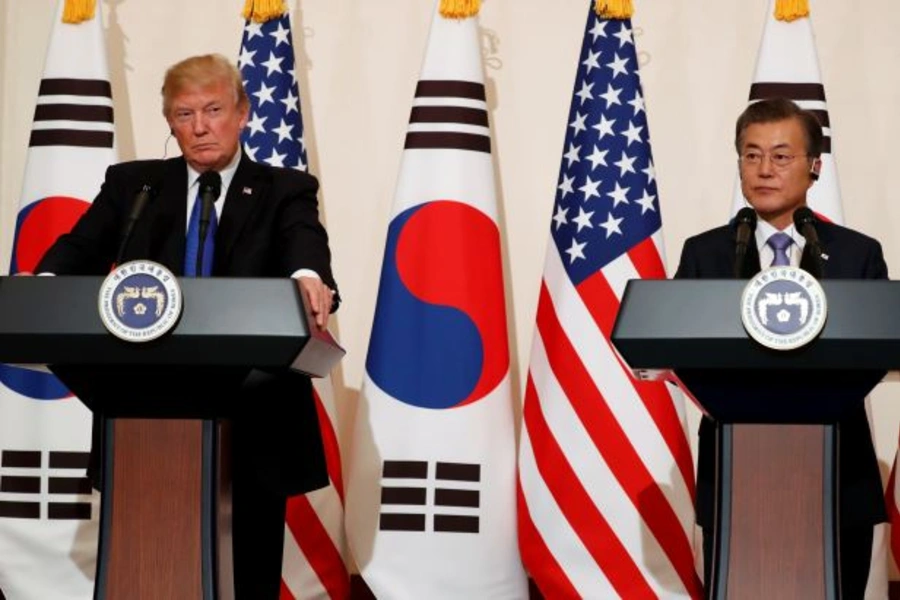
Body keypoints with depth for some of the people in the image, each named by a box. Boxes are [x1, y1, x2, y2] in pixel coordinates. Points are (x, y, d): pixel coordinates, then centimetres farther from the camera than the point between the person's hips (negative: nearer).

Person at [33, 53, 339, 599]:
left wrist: (309, 278, -42)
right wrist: (44, 282, -27)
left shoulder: (284, 191, 4)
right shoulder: (131, 184, 10)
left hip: (253, 421, -1)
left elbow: (306, 244, -17)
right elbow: (81, 248, -3)